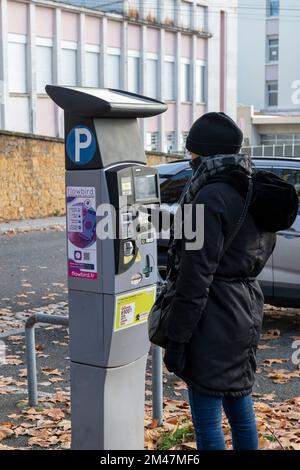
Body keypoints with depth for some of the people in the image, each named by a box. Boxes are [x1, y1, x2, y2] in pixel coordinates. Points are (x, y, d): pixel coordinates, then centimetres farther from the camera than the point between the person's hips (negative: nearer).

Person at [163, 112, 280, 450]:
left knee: (207, 420, 1)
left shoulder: (211, 197, -17)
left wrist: (176, 339, -15)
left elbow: (196, 275, -19)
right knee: (240, 409, 20)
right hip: (247, 311, 9)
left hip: (214, 321, -9)